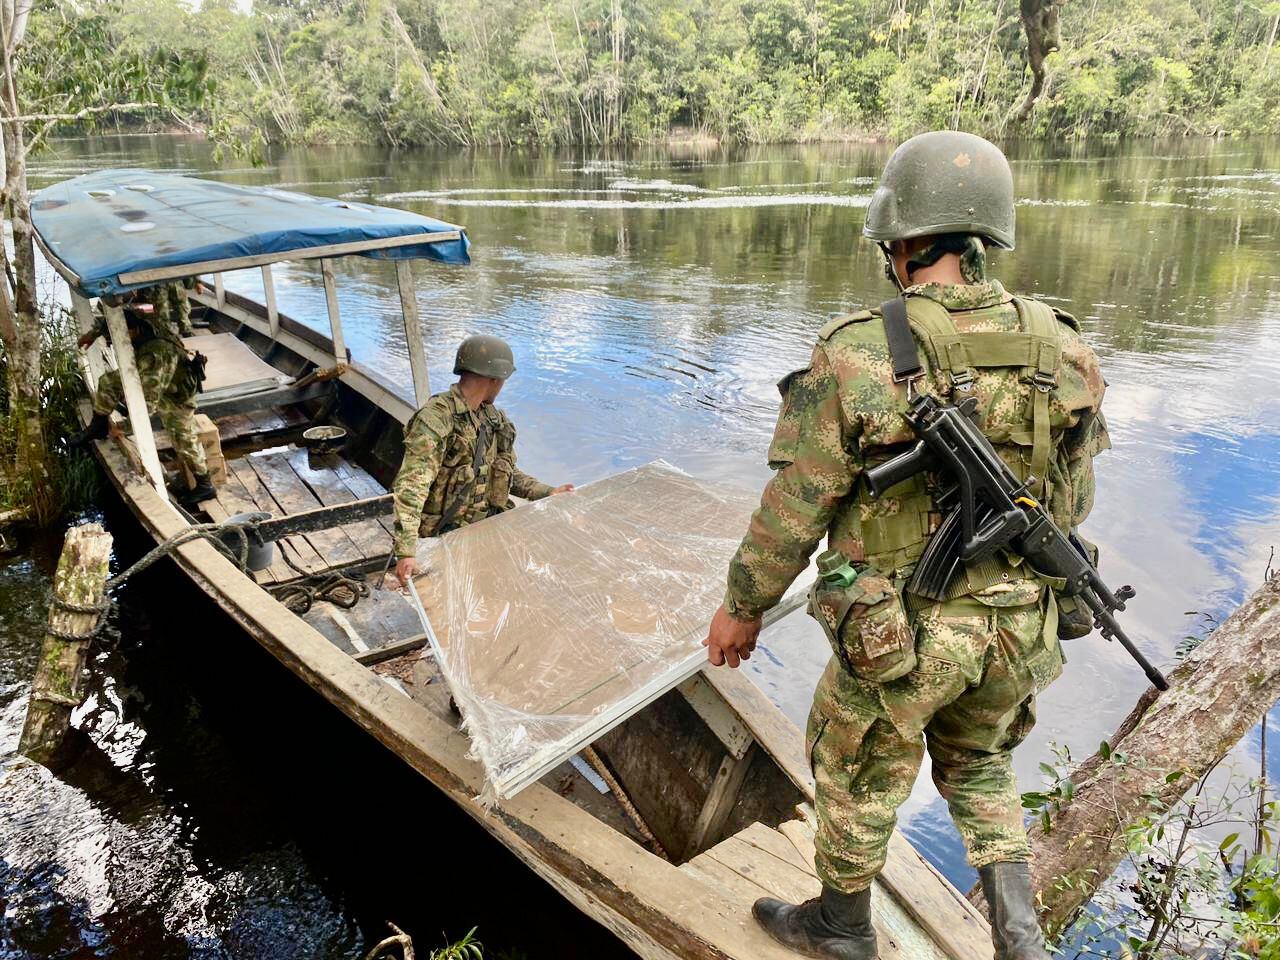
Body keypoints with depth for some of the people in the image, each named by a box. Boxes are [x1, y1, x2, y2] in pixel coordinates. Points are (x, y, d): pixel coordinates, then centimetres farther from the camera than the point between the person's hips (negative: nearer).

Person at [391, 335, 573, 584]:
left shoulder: (493, 419, 7)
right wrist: (406, 552, -33)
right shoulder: (435, 419, -19)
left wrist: (547, 492, 10)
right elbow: (410, 487, -25)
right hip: (445, 535, -7)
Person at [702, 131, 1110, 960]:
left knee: (858, 773, 21)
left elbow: (793, 511, -15)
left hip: (898, 631, -4)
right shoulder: (1059, 349, -6)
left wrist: (741, 606, 0)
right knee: (978, 763, 31)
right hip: (1015, 623, 4)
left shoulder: (856, 356, -21)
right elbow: (1070, 502, 5)